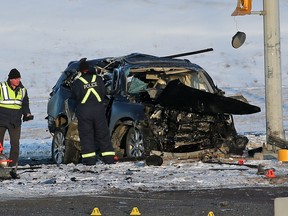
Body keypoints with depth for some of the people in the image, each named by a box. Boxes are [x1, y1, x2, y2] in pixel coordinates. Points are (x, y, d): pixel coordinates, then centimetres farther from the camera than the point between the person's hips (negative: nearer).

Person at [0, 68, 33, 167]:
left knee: (15, 144, 0)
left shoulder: (23, 90, 10)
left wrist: (27, 114, 3)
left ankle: (13, 164, 5)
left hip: (15, 122, 3)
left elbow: (25, 104, 19)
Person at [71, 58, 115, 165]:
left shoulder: (77, 82, -5)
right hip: (98, 109, 2)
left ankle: (89, 159, -4)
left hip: (84, 111, -2)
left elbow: (74, 97, -2)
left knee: (86, 136, 2)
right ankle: (109, 158, 6)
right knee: (103, 134, 8)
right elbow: (104, 93, 7)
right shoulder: (98, 79, 3)